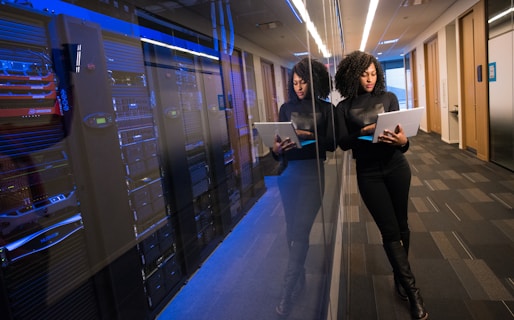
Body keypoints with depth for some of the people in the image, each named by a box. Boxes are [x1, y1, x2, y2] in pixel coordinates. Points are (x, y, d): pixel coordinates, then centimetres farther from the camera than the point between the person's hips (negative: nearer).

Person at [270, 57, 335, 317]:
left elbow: (332, 143, -5)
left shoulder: (326, 108, 3)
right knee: (292, 229, 10)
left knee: (300, 230, -6)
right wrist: (276, 149, -16)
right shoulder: (287, 108, 9)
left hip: (312, 172, -3)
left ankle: (287, 291, 4)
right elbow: (278, 140, 6)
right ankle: (300, 278, 30)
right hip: (288, 172, 3)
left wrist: (310, 136, -21)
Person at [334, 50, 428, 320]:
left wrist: (402, 141, -25)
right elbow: (343, 143, -7)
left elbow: (402, 132, -2)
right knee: (390, 231, -1)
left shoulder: (389, 98, 2)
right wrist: (363, 132, -25)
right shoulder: (344, 107, 0)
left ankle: (400, 276, 32)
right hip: (368, 173, -2)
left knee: (401, 225, 11)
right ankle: (413, 290, 10)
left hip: (396, 167, 2)